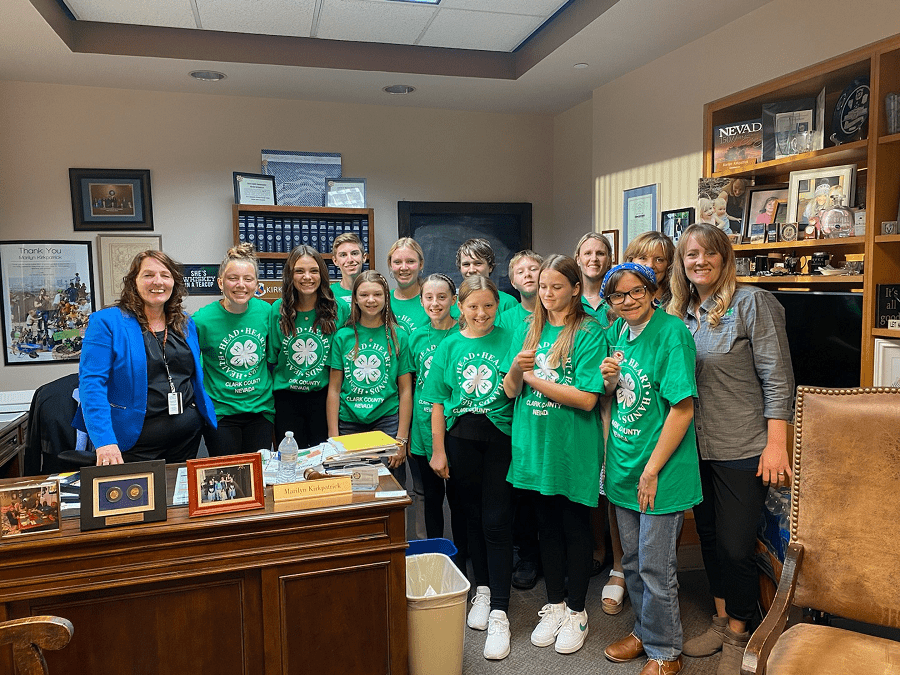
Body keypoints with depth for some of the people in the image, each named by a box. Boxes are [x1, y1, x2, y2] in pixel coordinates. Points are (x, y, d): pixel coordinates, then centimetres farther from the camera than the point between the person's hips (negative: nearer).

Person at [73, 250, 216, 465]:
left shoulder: (186, 324, 9)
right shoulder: (106, 322, -7)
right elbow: (92, 384, -14)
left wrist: (209, 419, 13)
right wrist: (104, 441, -23)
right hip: (136, 443, -5)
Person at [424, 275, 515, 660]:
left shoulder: (508, 340, -1)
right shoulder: (450, 346, 5)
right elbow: (438, 402, 6)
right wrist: (438, 450, 3)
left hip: (500, 437, -2)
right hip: (460, 438, 3)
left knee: (497, 521, -2)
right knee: (472, 516, 14)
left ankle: (499, 612, 7)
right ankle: (483, 589, 33)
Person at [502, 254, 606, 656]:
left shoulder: (589, 333, -9)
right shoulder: (528, 330, 7)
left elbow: (587, 398, -18)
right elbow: (510, 391, 5)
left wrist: (535, 378, -15)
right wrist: (515, 368, -16)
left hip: (573, 448, -4)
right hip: (535, 444, 5)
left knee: (575, 528, 10)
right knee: (547, 527, 16)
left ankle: (576, 612, 29)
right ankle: (554, 605, 34)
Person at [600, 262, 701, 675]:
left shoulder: (672, 333, -16)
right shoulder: (617, 332, 6)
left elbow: (682, 408, -19)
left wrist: (652, 471, -18)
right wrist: (608, 379, -7)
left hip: (660, 472, -7)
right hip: (623, 466, 7)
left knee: (655, 568, 6)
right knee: (632, 562, 20)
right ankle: (644, 632, 40)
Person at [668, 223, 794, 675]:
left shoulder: (752, 303, -9)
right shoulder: (679, 313, 8)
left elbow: (777, 378, -11)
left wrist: (775, 445, -15)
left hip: (742, 449, -5)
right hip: (696, 447, 6)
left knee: (735, 547, 3)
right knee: (709, 536, 16)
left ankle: (737, 637, 24)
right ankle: (721, 621, 35)